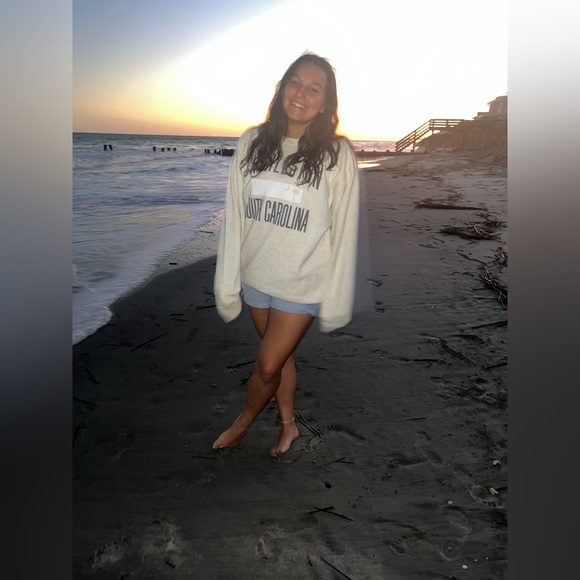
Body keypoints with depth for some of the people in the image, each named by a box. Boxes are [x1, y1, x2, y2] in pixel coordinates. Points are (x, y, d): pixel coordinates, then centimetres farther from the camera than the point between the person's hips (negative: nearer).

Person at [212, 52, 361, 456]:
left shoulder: (337, 154, -11)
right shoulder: (253, 142, -2)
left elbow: (345, 230, -9)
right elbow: (234, 216, -1)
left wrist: (337, 301, -8)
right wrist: (227, 283, -2)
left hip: (303, 282, -3)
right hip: (256, 274, 3)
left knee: (267, 365, 5)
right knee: (280, 356, 19)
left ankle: (243, 423, 36)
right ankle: (288, 425, 43)